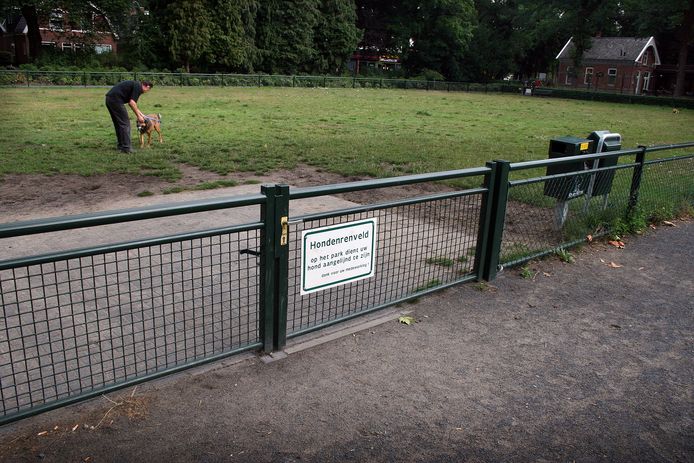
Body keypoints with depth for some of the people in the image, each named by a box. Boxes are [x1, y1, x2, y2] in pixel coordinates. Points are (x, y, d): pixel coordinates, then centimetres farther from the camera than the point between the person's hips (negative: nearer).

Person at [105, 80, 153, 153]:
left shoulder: (135, 85, 25)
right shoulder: (138, 87, -4)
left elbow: (131, 103, 34)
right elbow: (132, 103, -13)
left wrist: (141, 114, 38)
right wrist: (138, 116, -5)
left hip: (109, 99, 10)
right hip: (115, 100, -10)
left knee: (118, 124, 17)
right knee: (125, 123, -3)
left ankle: (121, 146, 23)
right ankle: (126, 147, -2)